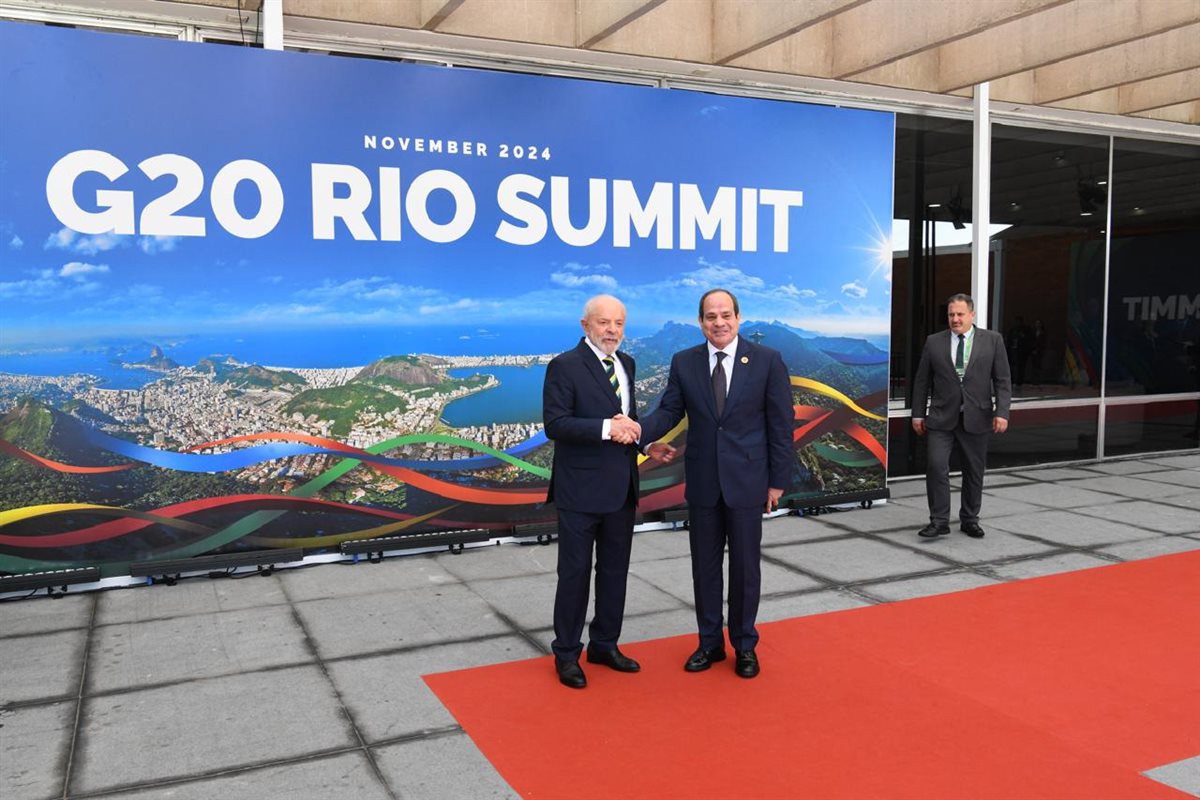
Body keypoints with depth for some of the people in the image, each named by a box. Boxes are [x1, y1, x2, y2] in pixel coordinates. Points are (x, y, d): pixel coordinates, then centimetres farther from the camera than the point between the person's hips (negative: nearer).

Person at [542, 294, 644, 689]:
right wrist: (607, 428, -25)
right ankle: (566, 654, 18)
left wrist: (630, 428, -4)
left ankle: (604, 645, 31)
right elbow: (555, 424, -18)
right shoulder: (565, 366, -11)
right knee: (575, 573, 3)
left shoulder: (625, 364, 11)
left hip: (622, 487, 7)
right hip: (580, 489, -7)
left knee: (615, 570, 15)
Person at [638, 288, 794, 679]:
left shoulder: (767, 360, -5)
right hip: (702, 481, 2)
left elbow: (781, 423, -4)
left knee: (745, 566, 9)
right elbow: (668, 411, -1)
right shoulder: (684, 362, 1)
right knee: (704, 566, 11)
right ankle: (710, 642, 27)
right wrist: (638, 433, -22)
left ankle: (745, 645, 26)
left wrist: (779, 480, -5)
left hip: (747, 481, -2)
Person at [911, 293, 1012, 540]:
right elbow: (922, 380, 7)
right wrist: (918, 414, 5)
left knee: (974, 471, 9)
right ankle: (939, 521, -1)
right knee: (936, 466, -11)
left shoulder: (992, 340, 2)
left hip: (977, 418, 0)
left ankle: (969, 520, 24)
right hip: (941, 418, 0)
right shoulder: (934, 342, 3)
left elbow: (1002, 380, 0)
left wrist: (1001, 412, -10)